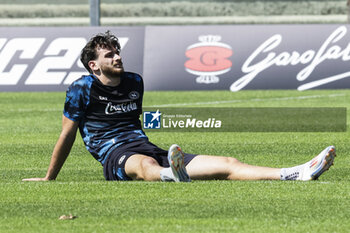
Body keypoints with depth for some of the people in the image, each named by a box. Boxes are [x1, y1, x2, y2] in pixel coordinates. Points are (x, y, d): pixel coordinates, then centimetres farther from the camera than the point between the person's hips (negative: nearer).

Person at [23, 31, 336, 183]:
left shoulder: (134, 82, 22)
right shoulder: (82, 89, 2)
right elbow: (67, 134, 8)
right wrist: (48, 179, 13)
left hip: (146, 147, 6)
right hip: (114, 156, -6)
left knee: (225, 164, -13)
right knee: (144, 164, -46)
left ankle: (297, 174, -29)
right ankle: (171, 177, -85)